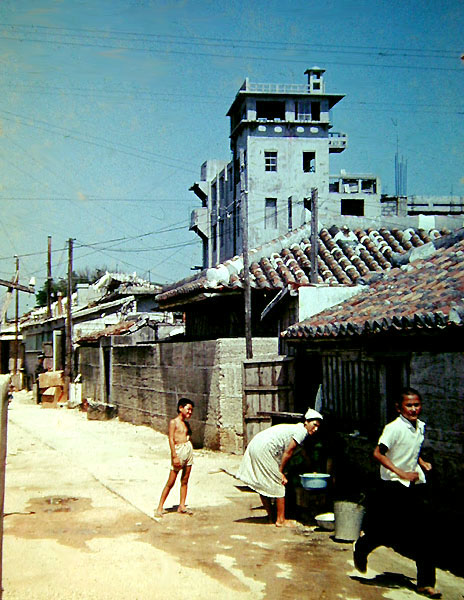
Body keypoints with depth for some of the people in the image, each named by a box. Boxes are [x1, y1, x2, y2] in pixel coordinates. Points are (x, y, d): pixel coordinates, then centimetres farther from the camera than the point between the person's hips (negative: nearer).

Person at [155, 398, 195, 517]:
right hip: (178, 450, -7)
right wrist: (174, 456, -18)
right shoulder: (173, 422, -7)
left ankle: (182, 505, 16)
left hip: (188, 449, 7)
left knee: (185, 480, 9)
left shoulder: (186, 424, 13)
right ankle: (160, 507, 4)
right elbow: (171, 439, -12)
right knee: (171, 482, -4)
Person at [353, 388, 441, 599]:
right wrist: (402, 474, -24)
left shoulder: (421, 427, 7)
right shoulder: (394, 428, -17)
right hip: (393, 486, -6)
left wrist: (422, 463, 5)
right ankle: (360, 548, 35)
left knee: (423, 536, 3)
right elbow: (378, 453, -20)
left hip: (415, 486, 6)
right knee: (386, 532, 3)